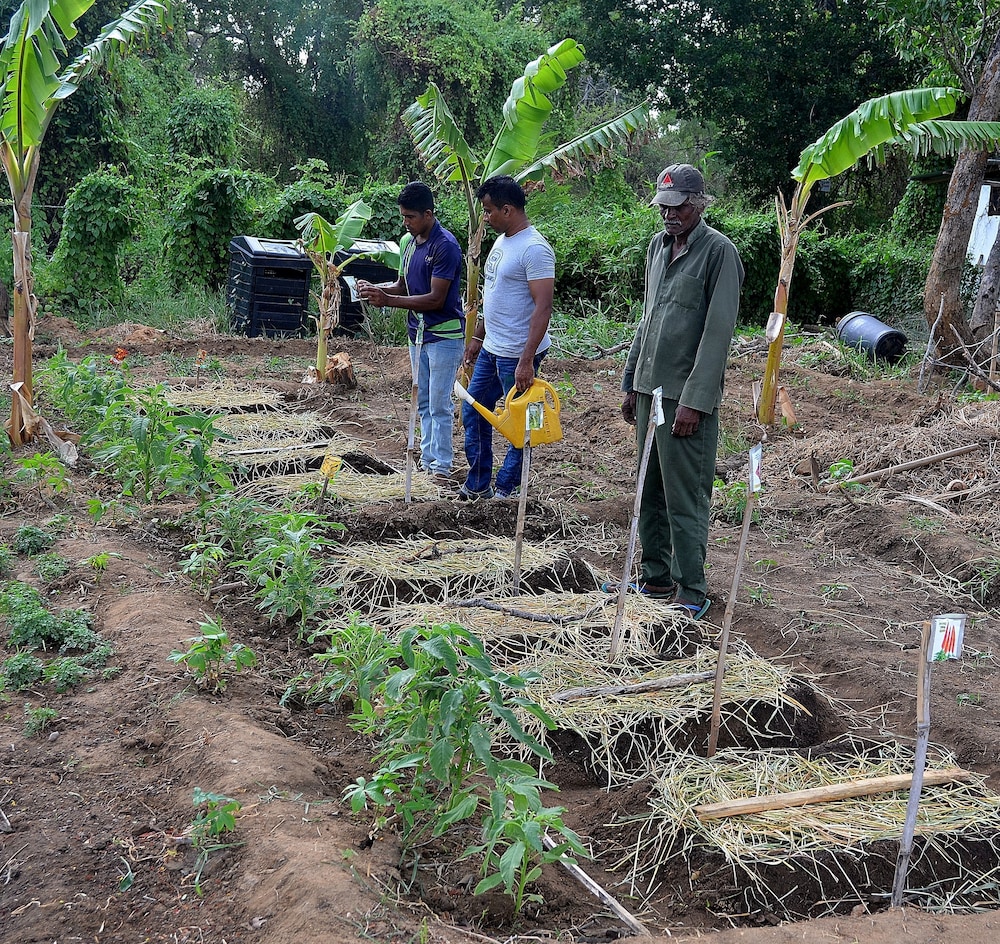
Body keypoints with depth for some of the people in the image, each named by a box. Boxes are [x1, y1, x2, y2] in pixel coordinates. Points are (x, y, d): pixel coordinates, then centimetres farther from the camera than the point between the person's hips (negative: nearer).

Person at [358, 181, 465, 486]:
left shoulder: (445, 246, -19)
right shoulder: (409, 243, 8)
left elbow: (436, 299, -23)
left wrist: (388, 300, -24)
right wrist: (375, 289, -6)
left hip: (444, 335, -9)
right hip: (418, 333, 9)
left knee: (439, 405, -4)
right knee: (423, 402, 14)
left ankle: (442, 466, 3)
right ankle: (429, 458, 23)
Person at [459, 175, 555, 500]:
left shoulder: (534, 249, -18)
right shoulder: (502, 242, 12)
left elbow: (543, 306, -24)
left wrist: (527, 361, -28)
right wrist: (478, 337, 22)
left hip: (518, 355, -10)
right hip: (491, 350, 10)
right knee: (473, 413, 16)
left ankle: (506, 491, 15)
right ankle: (478, 485, 27)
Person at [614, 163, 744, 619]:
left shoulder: (719, 252, -10)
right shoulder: (657, 246, 14)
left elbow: (718, 332, -15)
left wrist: (694, 401, -19)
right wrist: (631, 381, 18)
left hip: (686, 396, -8)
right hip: (649, 389, 8)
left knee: (685, 498, -4)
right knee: (650, 491, 14)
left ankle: (691, 594, 5)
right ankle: (655, 578, 25)